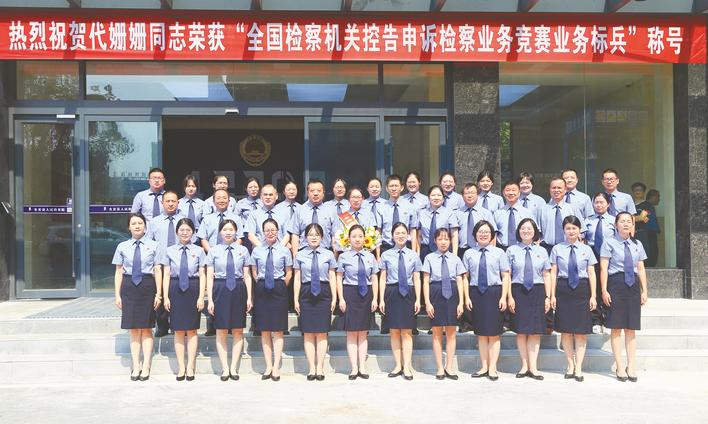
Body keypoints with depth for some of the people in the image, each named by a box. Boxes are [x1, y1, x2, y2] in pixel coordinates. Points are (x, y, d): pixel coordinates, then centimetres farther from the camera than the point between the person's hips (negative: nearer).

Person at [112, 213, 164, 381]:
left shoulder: (153, 246, 1)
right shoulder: (122, 247, 6)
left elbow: (158, 271, 0)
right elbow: (118, 272, 7)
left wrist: (158, 294, -5)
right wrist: (117, 295, 2)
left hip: (147, 285, -1)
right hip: (129, 286, 2)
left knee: (146, 329, 5)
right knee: (134, 329, 6)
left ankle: (146, 366, 11)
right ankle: (136, 366, 12)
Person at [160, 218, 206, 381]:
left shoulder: (199, 251, 2)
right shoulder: (170, 251, 5)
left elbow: (202, 275, 1)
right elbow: (166, 275, 5)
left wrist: (201, 297, -6)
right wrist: (165, 297, -1)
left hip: (193, 289, -1)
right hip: (175, 290, 1)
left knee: (191, 330, 5)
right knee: (178, 331, 5)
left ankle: (190, 367, 13)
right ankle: (181, 367, 13)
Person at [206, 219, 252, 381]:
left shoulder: (243, 250, 5)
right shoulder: (214, 251, 3)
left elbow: (247, 276, 5)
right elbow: (209, 277, 2)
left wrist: (249, 297, -1)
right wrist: (210, 299, -5)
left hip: (238, 290, 1)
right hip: (220, 290, -1)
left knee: (238, 330, 5)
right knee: (221, 331, 3)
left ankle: (234, 367, 14)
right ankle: (225, 368, 11)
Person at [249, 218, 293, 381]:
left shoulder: (284, 251, 1)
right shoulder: (257, 250, 6)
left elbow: (289, 273, 7)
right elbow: (254, 272, 13)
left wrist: (281, 288, 0)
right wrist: (259, 286, 4)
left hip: (278, 289, -2)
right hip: (261, 290, 2)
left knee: (277, 330, -1)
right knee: (264, 330, 4)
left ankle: (276, 368, 4)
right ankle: (268, 367, 11)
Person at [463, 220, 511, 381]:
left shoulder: (499, 253, 2)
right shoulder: (469, 254, 6)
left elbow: (505, 277, 0)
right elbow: (465, 277, 5)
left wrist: (504, 297, -8)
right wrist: (467, 297, -2)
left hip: (494, 292, -2)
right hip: (476, 293, 2)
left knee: (494, 333, 3)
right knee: (481, 333, 9)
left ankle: (492, 368, 9)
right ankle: (484, 367, 16)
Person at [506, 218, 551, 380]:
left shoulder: (541, 251, 8)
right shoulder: (511, 250, 2)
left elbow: (546, 275, 8)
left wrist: (547, 297, 2)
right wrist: (509, 297, -8)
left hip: (537, 291, 1)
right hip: (518, 291, -1)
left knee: (535, 331, 2)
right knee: (521, 330, 3)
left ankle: (533, 367, 6)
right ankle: (524, 366, 12)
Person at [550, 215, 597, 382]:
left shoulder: (586, 249, 7)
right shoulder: (557, 249, 4)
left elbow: (591, 273, 6)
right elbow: (553, 273, 3)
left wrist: (593, 296, 1)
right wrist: (552, 295, -2)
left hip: (582, 289, 0)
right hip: (563, 289, 0)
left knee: (581, 331, 1)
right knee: (565, 330, 4)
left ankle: (578, 367, 7)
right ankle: (570, 365, 16)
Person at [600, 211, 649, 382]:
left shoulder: (637, 245, 13)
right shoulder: (610, 243, -1)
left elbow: (641, 269, 13)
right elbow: (603, 268, -5)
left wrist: (644, 291, 8)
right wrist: (604, 291, -11)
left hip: (633, 285, 4)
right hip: (616, 284, -4)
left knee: (631, 328, 6)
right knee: (616, 328, 0)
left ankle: (631, 367, 12)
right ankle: (619, 367, 6)